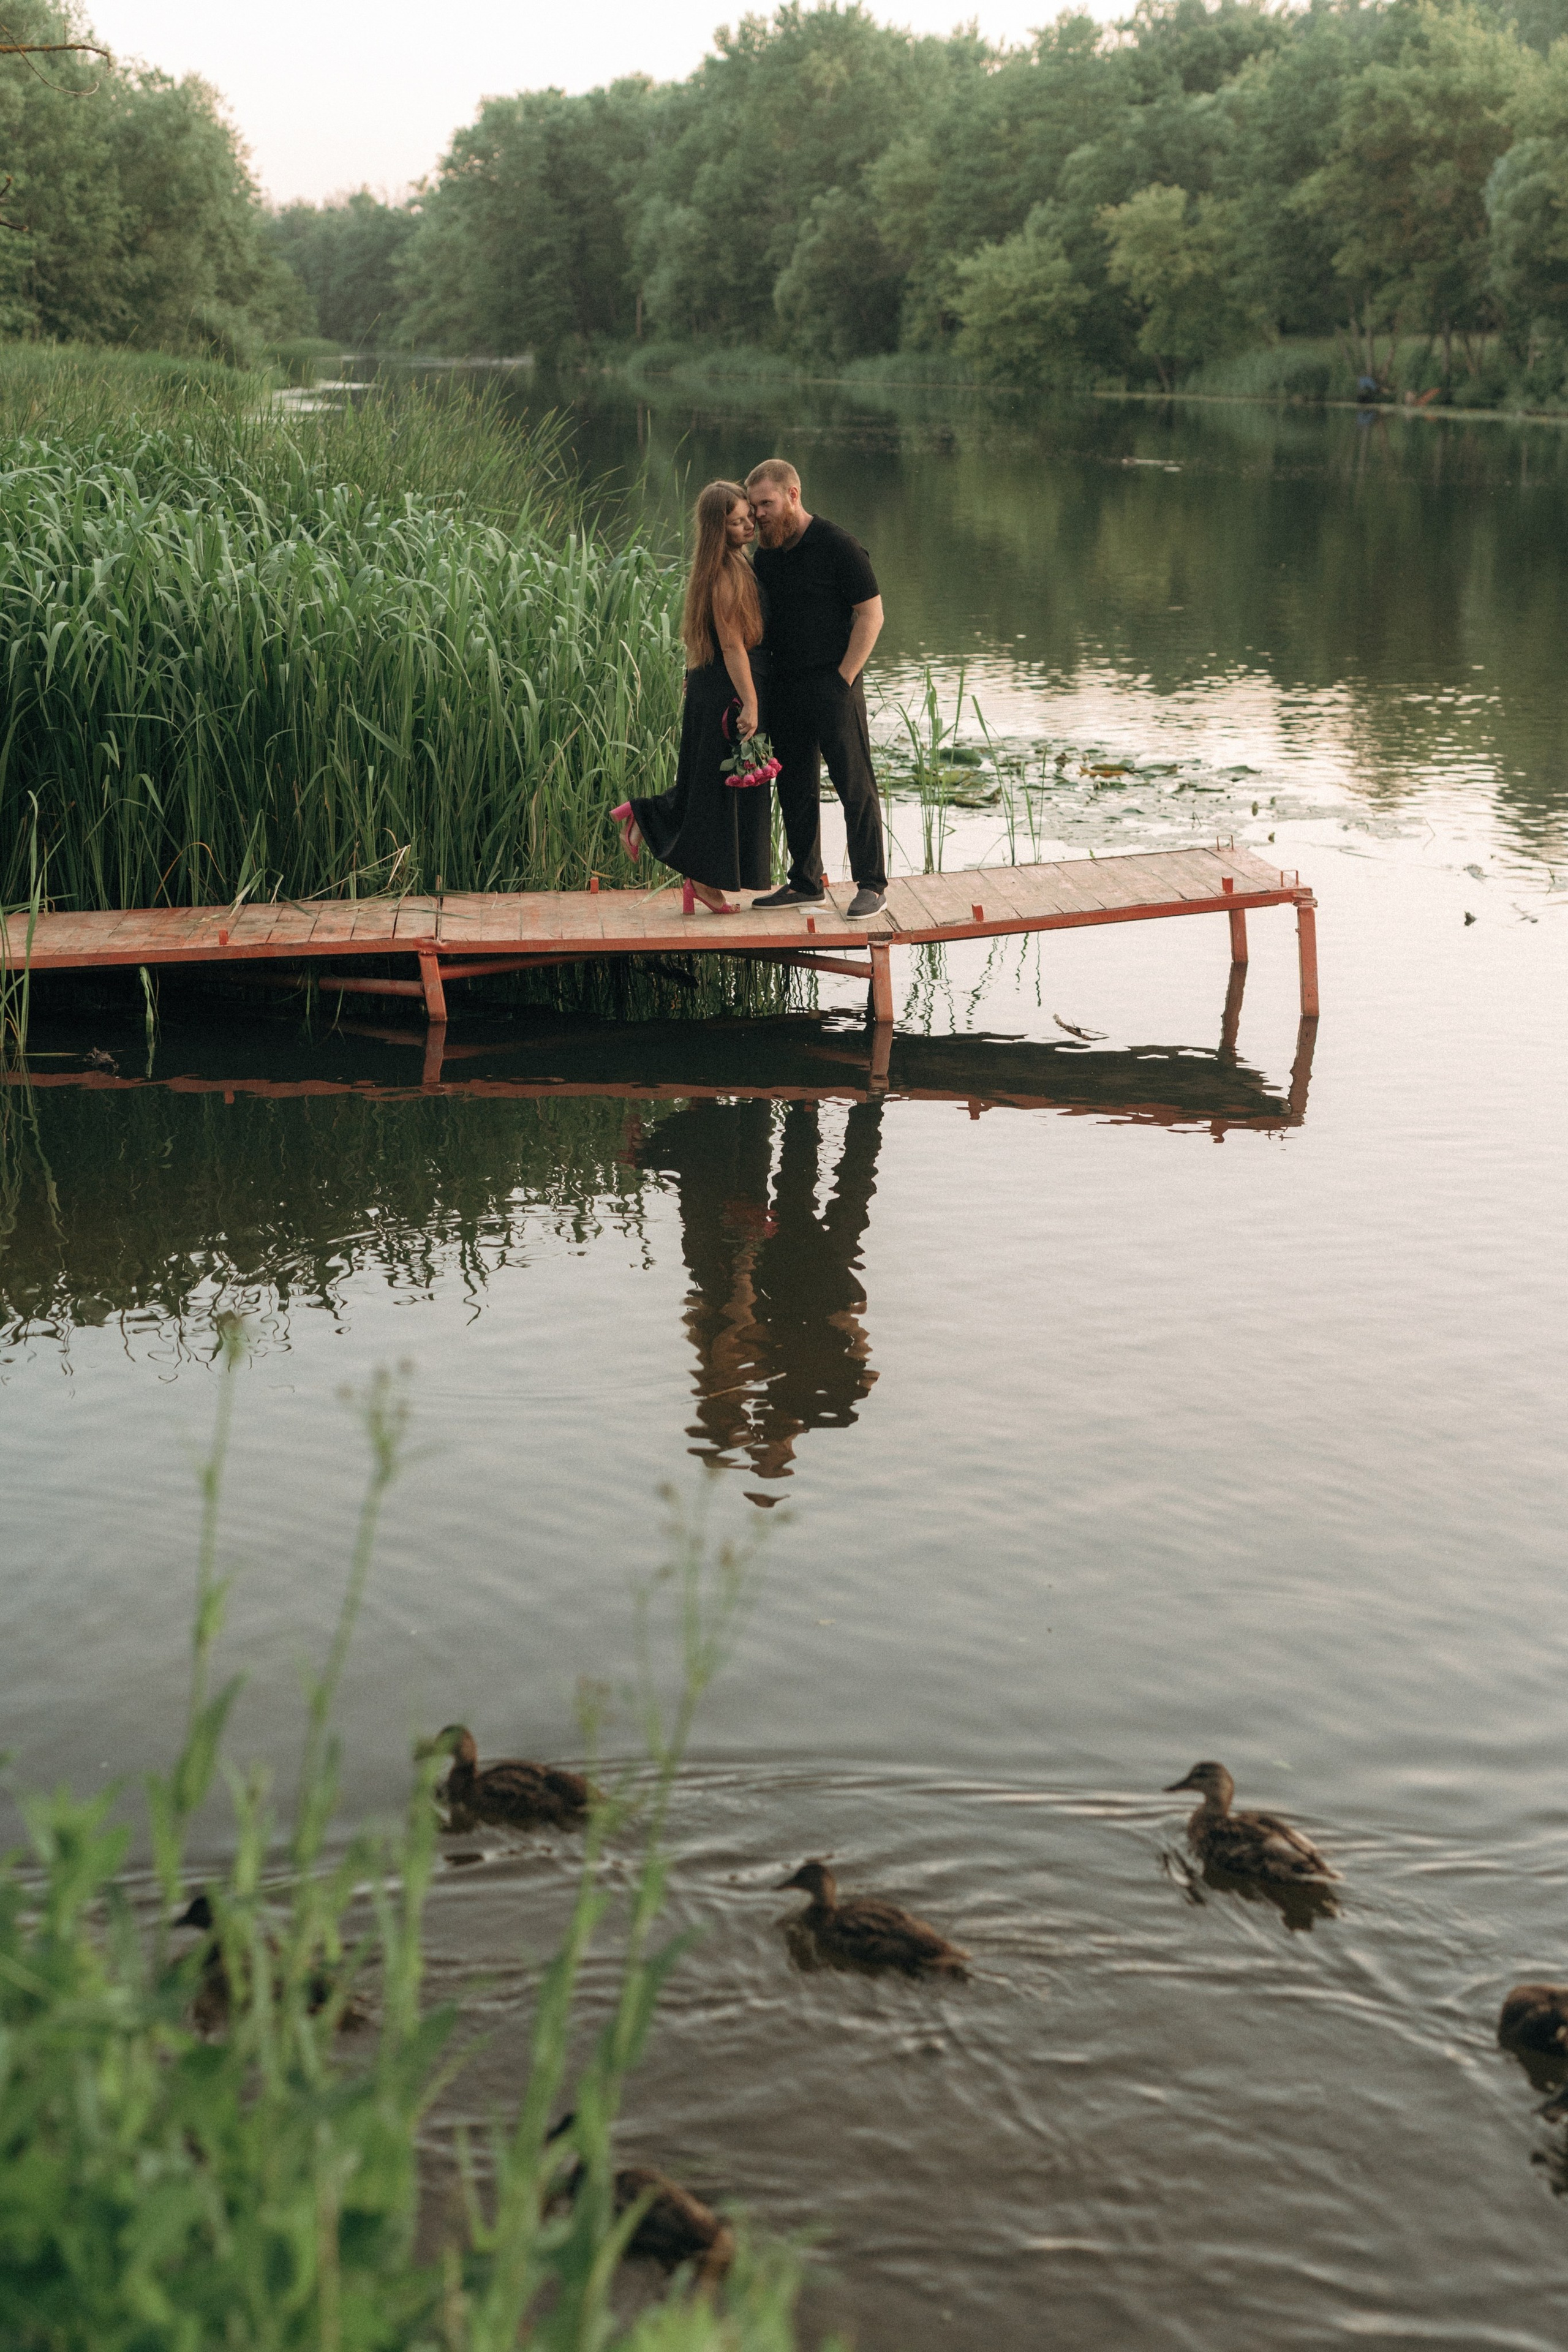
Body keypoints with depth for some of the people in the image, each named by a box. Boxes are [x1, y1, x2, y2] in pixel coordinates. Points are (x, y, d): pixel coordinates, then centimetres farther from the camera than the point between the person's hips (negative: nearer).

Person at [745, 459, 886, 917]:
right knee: (795, 789, 10)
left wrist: (843, 678, -13)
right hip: (784, 687, 7)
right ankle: (805, 883, 19)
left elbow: (871, 614, -10)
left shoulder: (837, 547, -9)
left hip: (833, 685, -7)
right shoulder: (766, 555, 11)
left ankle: (871, 884, 1)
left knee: (855, 785, -4)